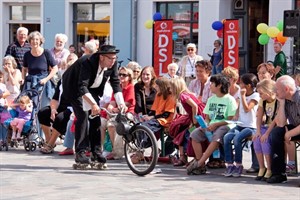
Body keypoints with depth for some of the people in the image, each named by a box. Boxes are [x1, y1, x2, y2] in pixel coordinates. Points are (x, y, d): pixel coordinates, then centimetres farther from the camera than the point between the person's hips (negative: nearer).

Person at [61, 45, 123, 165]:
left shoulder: (113, 64, -18)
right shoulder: (88, 63, -37)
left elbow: (116, 83, -10)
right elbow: (82, 87, -44)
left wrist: (121, 103, -22)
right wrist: (93, 104, -55)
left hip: (92, 88, 7)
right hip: (75, 87, -6)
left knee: (96, 117, -2)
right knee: (83, 115, -18)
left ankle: (96, 152, 4)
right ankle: (80, 153, -17)